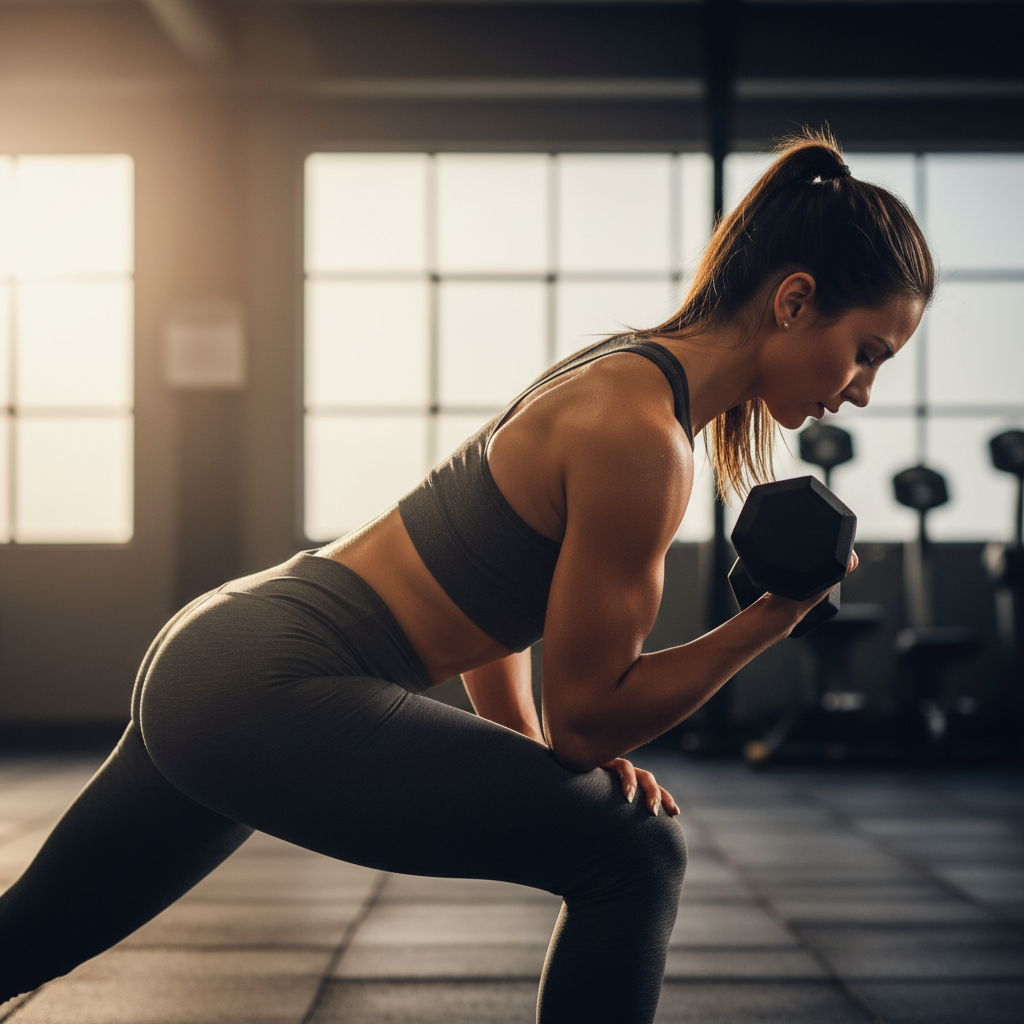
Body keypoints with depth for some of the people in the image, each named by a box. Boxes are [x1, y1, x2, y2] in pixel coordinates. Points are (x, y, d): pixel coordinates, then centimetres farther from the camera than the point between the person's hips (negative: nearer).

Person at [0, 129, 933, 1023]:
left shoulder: (633, 374, 11)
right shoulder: (639, 436, -19)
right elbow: (586, 714, -13)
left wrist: (537, 754, 9)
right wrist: (776, 617, -10)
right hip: (272, 693, -10)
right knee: (631, 857, -12)